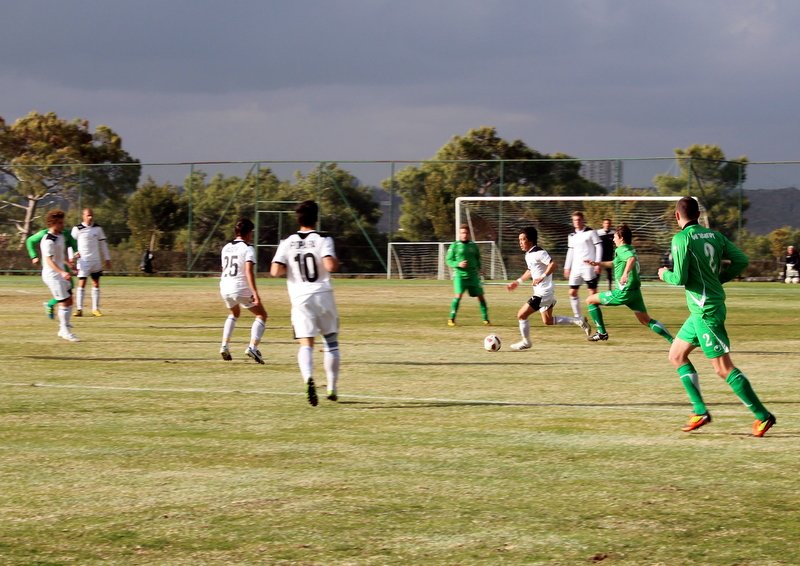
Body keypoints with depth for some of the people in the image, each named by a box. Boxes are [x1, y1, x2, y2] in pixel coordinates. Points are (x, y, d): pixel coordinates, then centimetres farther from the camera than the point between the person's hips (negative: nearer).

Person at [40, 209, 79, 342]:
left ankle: (63, 329, 19)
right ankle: (65, 331, 2)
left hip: (61, 273, 9)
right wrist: (62, 272, -40)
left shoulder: (60, 236, 9)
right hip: (52, 275, -9)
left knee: (69, 301, 10)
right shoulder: (48, 240, -20)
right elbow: (49, 260, -29)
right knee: (64, 303, -7)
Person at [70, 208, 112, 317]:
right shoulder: (77, 229, -5)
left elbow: (103, 244, 12)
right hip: (83, 261, -4)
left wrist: (107, 259, 10)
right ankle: (79, 309, -4)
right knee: (81, 284, -7)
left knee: (96, 284, 5)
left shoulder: (97, 228, 5)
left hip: (96, 261, 4)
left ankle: (95, 309, 11)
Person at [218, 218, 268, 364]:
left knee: (234, 313, 33)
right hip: (241, 288, -7)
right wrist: (255, 293, -25)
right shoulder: (247, 249, -7)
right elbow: (249, 272, -20)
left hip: (225, 287, 7)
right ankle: (252, 347, -12)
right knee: (261, 315, 8)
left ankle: (225, 346, 21)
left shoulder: (226, 248, 14)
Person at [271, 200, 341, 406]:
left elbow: (276, 271, -7)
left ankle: (308, 378, -34)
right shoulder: (322, 239, -4)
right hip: (323, 295, -1)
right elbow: (330, 266, -19)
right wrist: (336, 262, 3)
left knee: (306, 343, -6)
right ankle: (332, 389, 17)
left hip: (300, 298, 1)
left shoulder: (287, 243, 2)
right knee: (331, 341, 15)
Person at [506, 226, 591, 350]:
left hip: (543, 292, -10)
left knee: (521, 315, -7)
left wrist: (542, 277, -35)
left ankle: (525, 342, 8)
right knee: (548, 321, 18)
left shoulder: (539, 253, -18)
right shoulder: (528, 255, 12)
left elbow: (553, 264, -29)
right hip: (540, 292, 10)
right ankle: (579, 322, 20)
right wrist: (518, 282, 23)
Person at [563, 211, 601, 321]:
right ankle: (578, 317, 11)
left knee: (593, 292, -5)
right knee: (572, 292, 2)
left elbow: (599, 247, -5)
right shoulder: (572, 236, 13)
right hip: (576, 268, 6)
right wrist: (567, 267, 16)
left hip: (589, 267, -6)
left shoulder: (590, 232, -3)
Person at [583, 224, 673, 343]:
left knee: (590, 300, 5)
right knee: (646, 320, 11)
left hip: (624, 292, -9)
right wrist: (597, 264, 37)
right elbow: (614, 263, 37)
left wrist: (625, 273, -49)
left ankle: (602, 332, 7)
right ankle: (673, 340, -1)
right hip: (635, 291, 9)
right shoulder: (629, 249, 19)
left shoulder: (622, 250, -10)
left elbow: (632, 258, -34)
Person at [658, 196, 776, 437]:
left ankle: (762, 415, -6)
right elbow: (741, 260, 2)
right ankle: (700, 411, 13)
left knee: (723, 368, -6)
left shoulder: (681, 239, -13)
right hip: (700, 311, 9)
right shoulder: (714, 235, 7)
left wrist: (665, 274, 3)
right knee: (676, 355, 17)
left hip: (705, 311, -9)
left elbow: (680, 278, -19)